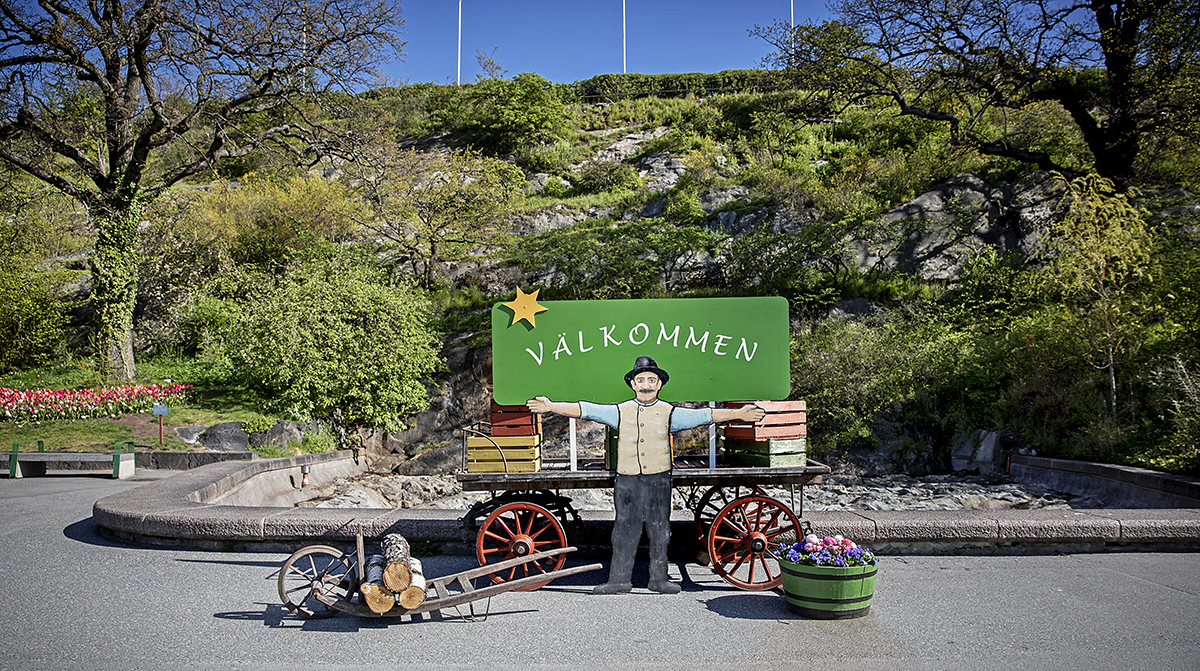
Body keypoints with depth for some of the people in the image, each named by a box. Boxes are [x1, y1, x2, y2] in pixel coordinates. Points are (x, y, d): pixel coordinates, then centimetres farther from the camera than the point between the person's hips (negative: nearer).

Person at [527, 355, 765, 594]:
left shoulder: (670, 413, 5)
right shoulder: (619, 411, 6)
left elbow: (703, 415, 0)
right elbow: (585, 410, 3)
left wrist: (738, 413, -8)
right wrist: (551, 406, -5)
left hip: (658, 480, 0)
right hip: (627, 480, 0)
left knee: (659, 530, 6)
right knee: (625, 528, 4)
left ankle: (659, 579, 18)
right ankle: (620, 579, 14)